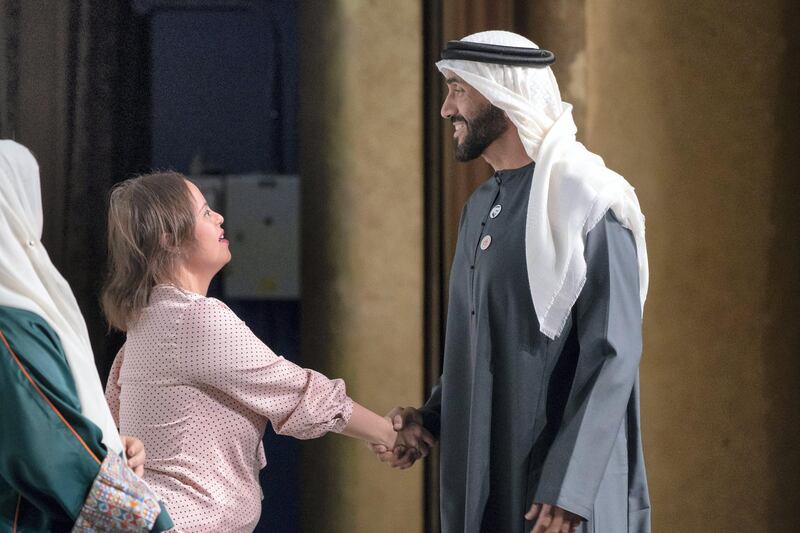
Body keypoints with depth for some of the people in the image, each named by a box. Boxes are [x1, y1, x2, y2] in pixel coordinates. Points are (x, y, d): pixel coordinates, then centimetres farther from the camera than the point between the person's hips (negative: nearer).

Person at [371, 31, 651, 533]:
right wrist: (431, 418, 3)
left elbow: (613, 353, -18)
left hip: (564, 480, -7)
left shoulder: (588, 203, -12)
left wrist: (569, 486, -23)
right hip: (482, 481, 7)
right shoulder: (481, 207, 12)